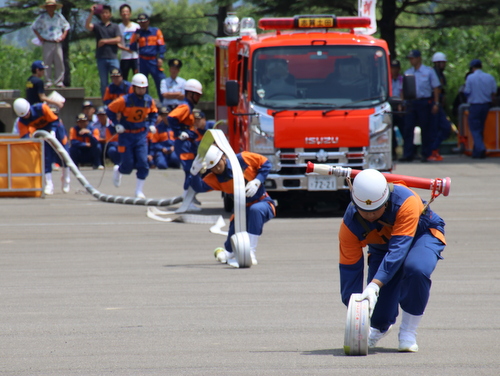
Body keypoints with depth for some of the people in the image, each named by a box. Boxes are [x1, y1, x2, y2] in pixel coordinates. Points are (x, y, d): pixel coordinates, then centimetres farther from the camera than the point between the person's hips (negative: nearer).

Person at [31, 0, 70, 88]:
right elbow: (34, 27, 13)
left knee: (59, 62, -3)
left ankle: (59, 81, 1)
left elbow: (66, 26, 21)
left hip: (57, 43, 1)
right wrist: (39, 37, 3)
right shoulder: (42, 17, 5)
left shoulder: (59, 17, 10)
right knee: (47, 62, -4)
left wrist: (64, 35, 6)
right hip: (47, 43, -1)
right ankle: (48, 81, 1)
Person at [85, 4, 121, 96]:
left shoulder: (115, 27, 10)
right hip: (101, 58, 1)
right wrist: (91, 13, -17)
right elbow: (87, 26, -10)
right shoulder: (97, 26, 9)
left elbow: (118, 39, -2)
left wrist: (105, 41, -8)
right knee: (103, 83, 5)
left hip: (113, 57, -1)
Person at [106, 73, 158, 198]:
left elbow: (153, 113, 18)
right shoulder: (125, 100, -17)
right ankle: (118, 171, 37)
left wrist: (151, 124, 3)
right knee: (128, 165, -1)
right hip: (126, 135, -3)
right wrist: (116, 124, -13)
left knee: (143, 163, -8)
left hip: (141, 135, 3)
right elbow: (110, 110, -7)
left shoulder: (149, 101, -3)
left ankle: (139, 191, 2)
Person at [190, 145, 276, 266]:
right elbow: (199, 187, -23)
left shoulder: (243, 159, -13)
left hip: (263, 203, -3)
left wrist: (257, 182, -18)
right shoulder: (215, 178, -7)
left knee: (255, 210, -41)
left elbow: (265, 163, -4)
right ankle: (228, 252, 29)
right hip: (243, 209, 3)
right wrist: (195, 173, -42)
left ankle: (251, 253, -38)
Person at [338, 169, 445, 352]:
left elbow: (398, 249, -45)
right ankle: (379, 327, 29)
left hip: (423, 235, -2)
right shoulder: (350, 224, -29)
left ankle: (408, 333, -18)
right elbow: (349, 269, -23)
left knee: (416, 269, -39)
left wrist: (374, 286, -55)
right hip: (383, 246, 2)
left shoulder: (406, 202, -40)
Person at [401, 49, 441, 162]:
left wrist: (436, 103, -5)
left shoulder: (429, 71, 4)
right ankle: (408, 154, 2)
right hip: (410, 102, 3)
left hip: (424, 102, -3)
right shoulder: (407, 73, 13)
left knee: (426, 129, 1)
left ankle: (425, 154, 8)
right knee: (408, 128, -2)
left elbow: (436, 88, 3)